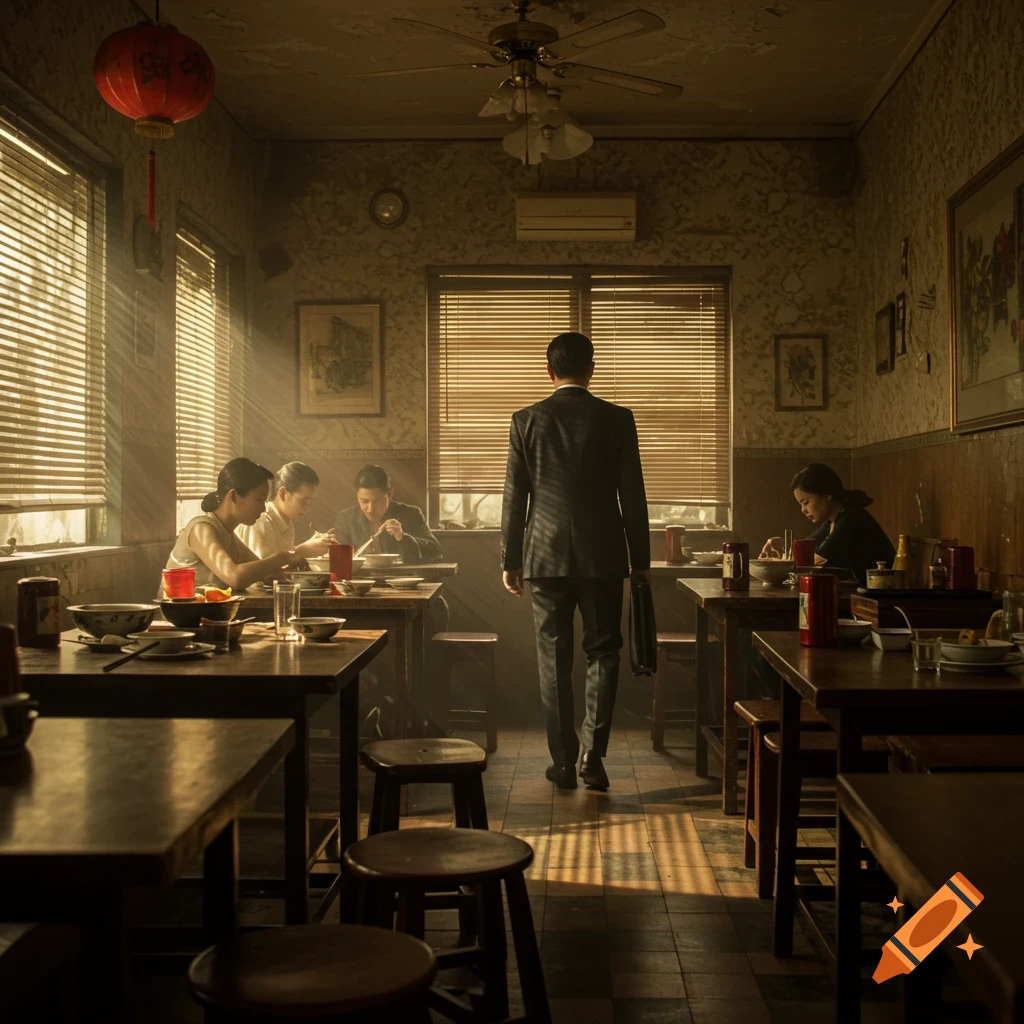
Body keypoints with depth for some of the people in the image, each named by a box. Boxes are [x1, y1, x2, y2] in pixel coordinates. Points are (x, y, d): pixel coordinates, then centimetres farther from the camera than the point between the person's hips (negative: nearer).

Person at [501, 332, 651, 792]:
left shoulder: (526, 421, -1)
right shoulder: (617, 419, -3)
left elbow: (514, 498, 1)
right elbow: (632, 497, -1)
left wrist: (509, 560, 9)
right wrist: (641, 560, 7)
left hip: (546, 557, 1)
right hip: (603, 557, 0)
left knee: (554, 659, 7)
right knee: (602, 654, 10)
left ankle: (563, 761, 11)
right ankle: (592, 755, 2)